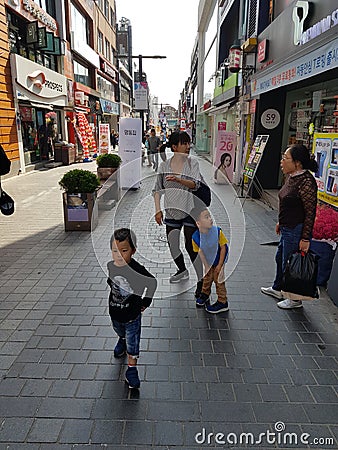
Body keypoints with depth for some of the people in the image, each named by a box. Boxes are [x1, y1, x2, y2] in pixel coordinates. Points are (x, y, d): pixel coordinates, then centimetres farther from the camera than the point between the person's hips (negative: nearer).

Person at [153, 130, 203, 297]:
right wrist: (158, 209, -3)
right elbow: (157, 189, 6)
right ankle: (182, 271, 38)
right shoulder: (164, 166, 3)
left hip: (189, 210, -3)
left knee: (191, 246, -7)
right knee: (172, 245, 13)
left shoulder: (193, 163, -1)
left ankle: (201, 281, 4)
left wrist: (178, 180, -32)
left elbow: (195, 184, -16)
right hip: (171, 211, 3)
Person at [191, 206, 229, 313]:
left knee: (218, 280, 7)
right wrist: (206, 265, -7)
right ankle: (205, 294, 47)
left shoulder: (217, 231, -31)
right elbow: (200, 252, -10)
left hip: (219, 261, -2)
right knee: (207, 278, 19)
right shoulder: (196, 237, -26)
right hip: (208, 262, 2)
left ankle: (222, 302, 24)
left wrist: (219, 265, -16)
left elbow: (223, 248, -19)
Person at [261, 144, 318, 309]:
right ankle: (277, 289, 44)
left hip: (296, 231, -10)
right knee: (280, 258, 23)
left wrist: (305, 239, -21)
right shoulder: (291, 177, 5)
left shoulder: (306, 182, -24)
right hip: (287, 228, 10)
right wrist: (281, 222, 23)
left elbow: (310, 212, -23)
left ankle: (295, 299, 26)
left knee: (290, 265, 5)